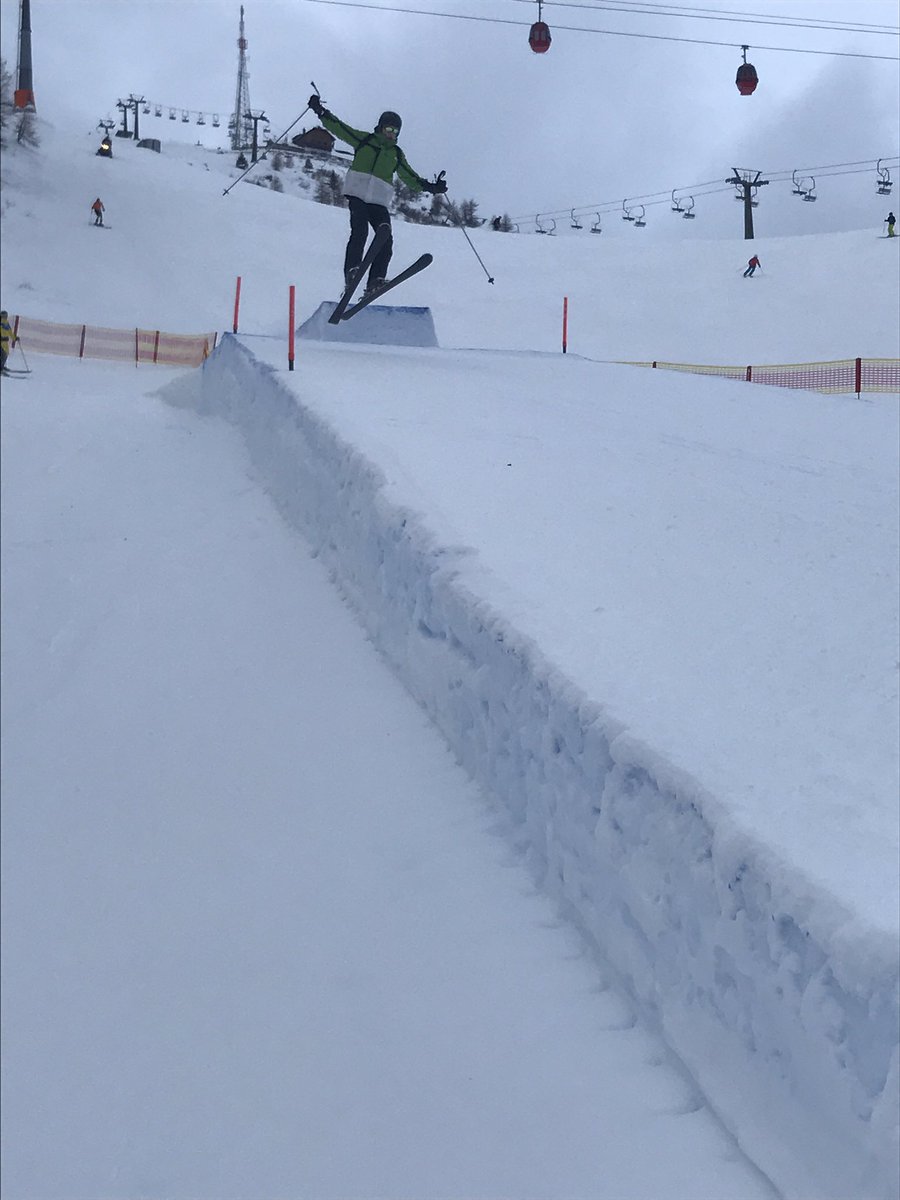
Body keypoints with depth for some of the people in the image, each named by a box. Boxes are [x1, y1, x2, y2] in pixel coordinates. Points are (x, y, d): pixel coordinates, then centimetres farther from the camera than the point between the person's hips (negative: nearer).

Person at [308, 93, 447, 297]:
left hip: (379, 201, 3)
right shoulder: (364, 140, 14)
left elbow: (410, 178, 24)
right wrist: (321, 112, 4)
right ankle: (351, 272, -31)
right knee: (359, 231, -25)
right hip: (357, 194, -3)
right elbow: (339, 128, 13)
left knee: (386, 240, -14)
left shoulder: (397, 154, 22)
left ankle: (376, 280, -15)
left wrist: (430, 187, 12)